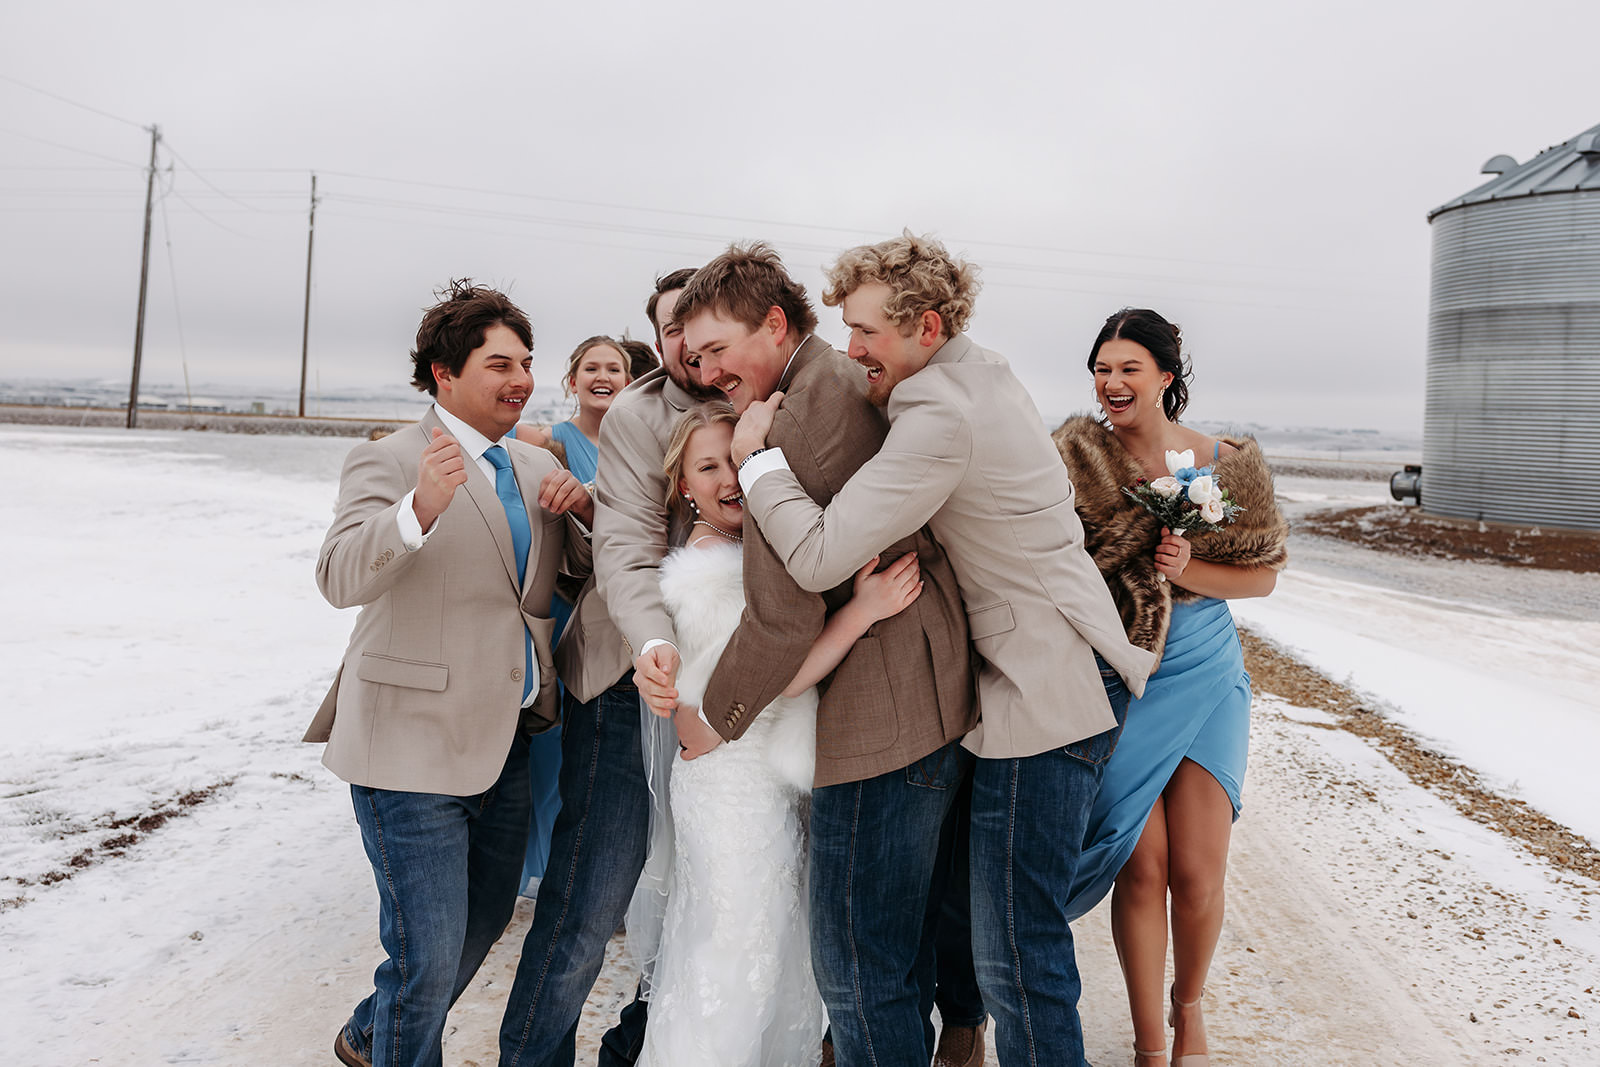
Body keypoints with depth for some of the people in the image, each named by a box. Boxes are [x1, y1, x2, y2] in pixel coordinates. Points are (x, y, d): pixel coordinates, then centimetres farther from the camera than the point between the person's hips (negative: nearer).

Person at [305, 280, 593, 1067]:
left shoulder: (538, 468, 10)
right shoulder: (387, 462, -11)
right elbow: (341, 577, -27)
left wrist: (586, 508, -9)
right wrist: (419, 510, -45)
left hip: (507, 743, 8)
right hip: (414, 748, -7)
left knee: (484, 923, 22)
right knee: (429, 957, -1)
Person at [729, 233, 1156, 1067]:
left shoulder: (943, 417, -22)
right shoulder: (981, 375, 10)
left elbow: (818, 557, -26)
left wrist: (756, 455, -12)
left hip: (1044, 699, -11)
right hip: (1063, 678, 11)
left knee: (1017, 952, -2)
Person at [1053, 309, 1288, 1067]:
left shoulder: (1227, 462, 0)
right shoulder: (1076, 455, -5)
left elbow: (1262, 573, 4)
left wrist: (1188, 570, -13)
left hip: (1202, 672, 1)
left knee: (1198, 872, 1)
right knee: (1141, 867, 0)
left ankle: (1189, 1004, 33)